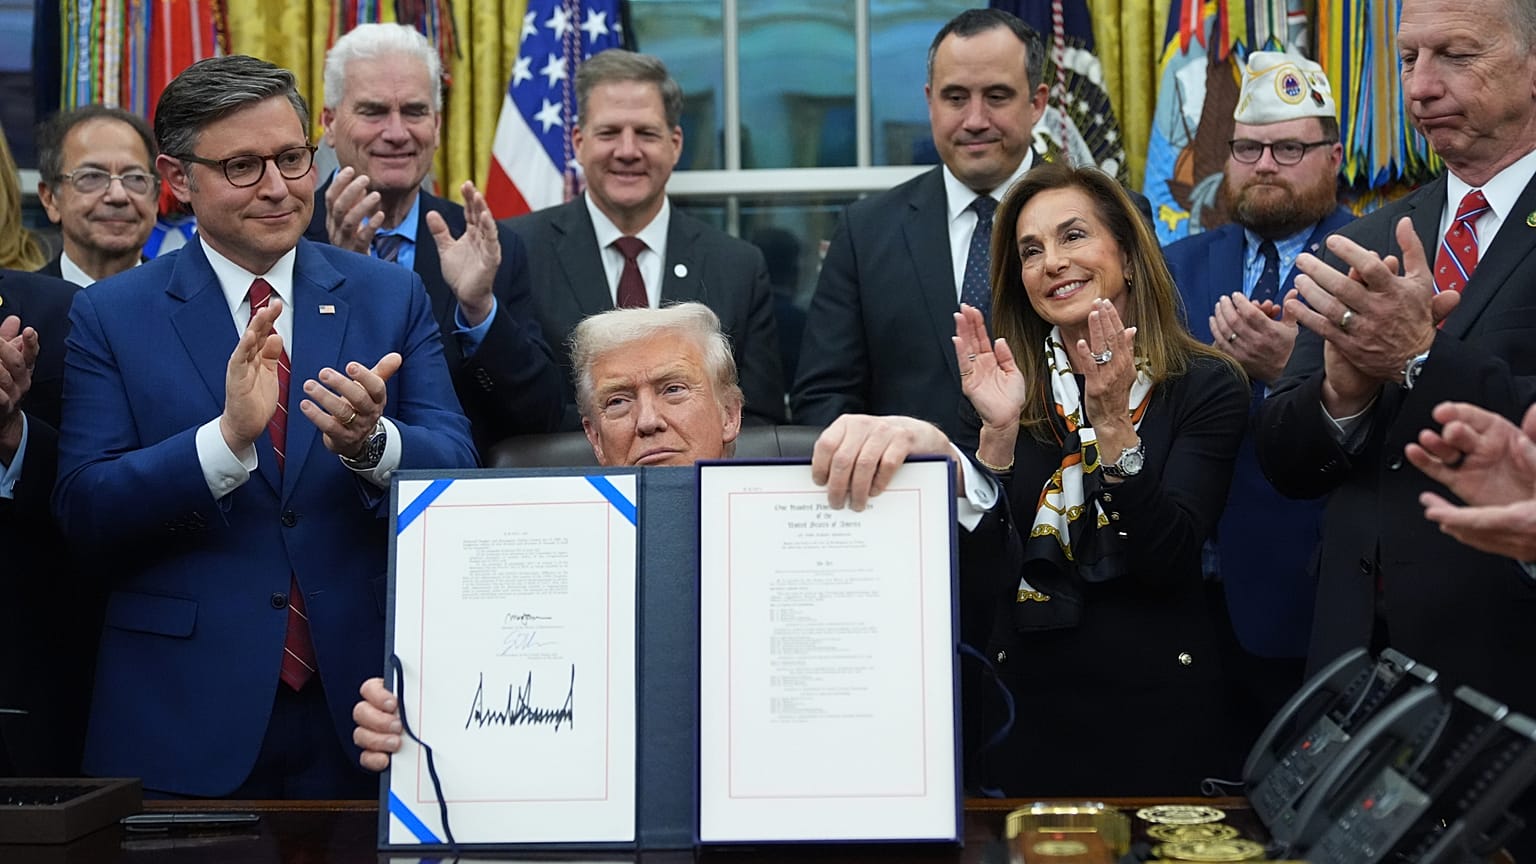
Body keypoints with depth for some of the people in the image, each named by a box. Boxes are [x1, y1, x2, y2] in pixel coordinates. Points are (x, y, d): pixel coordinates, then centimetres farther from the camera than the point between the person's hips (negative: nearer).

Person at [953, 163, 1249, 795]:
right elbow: (980, 584, -8)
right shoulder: (1001, 387, 1)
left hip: (1158, 705, -1)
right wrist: (997, 433, -19)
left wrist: (1113, 423, -25)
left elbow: (1167, 560, -15)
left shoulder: (1207, 386, -4)